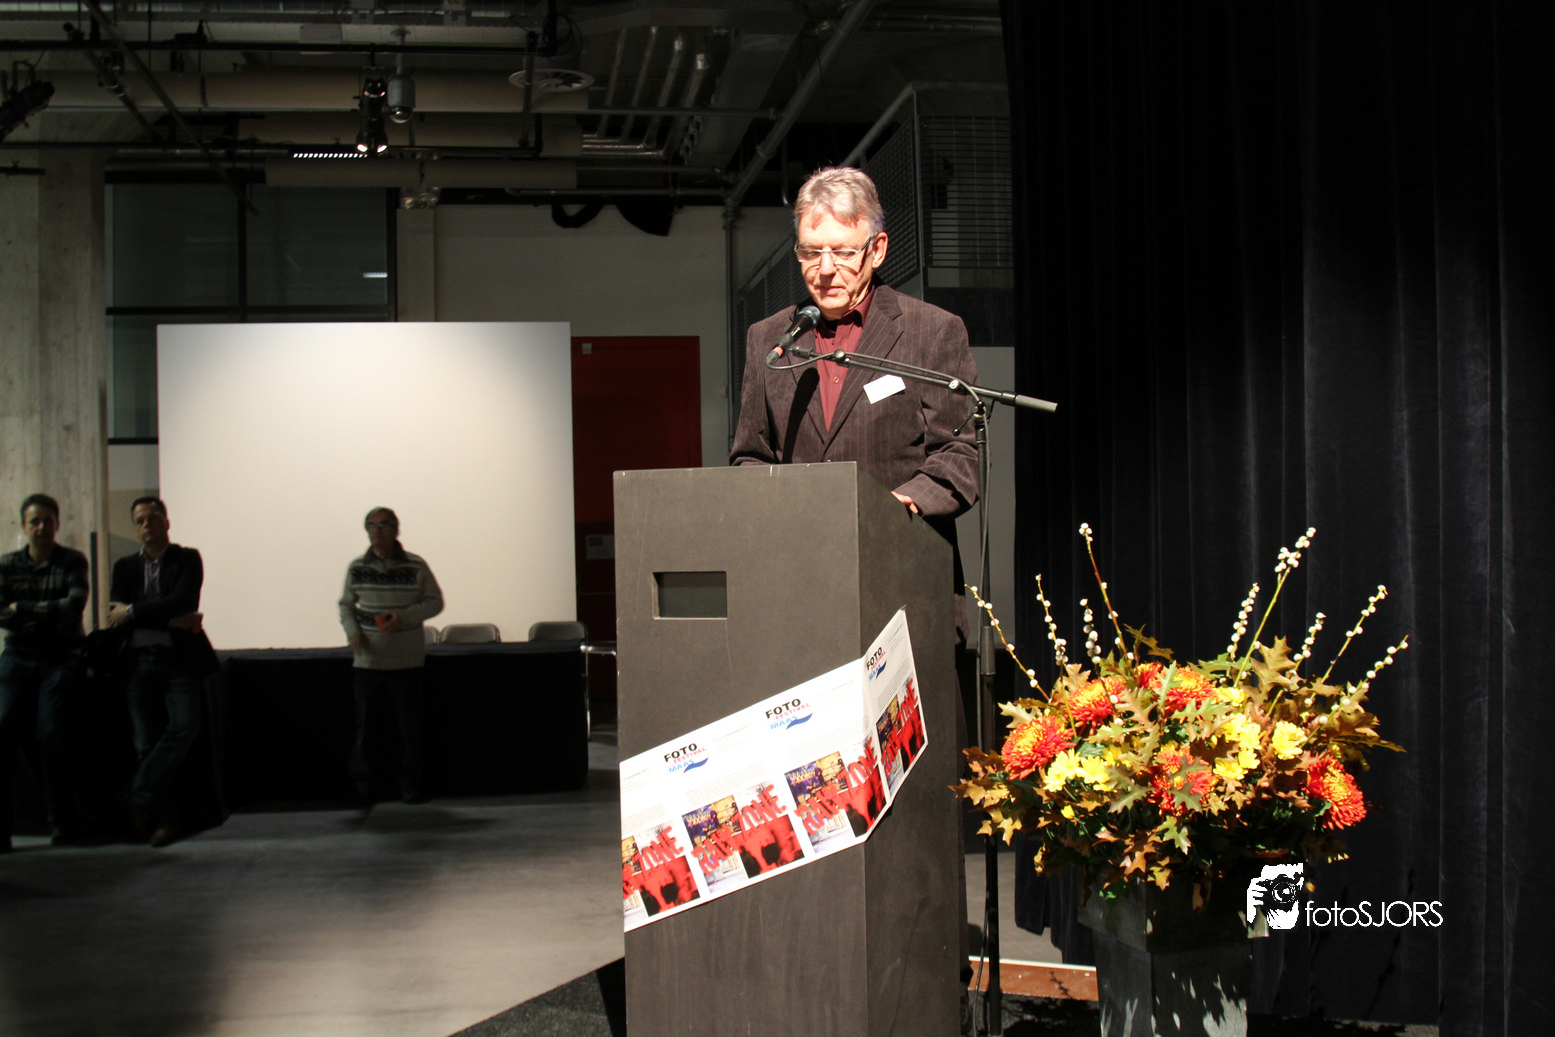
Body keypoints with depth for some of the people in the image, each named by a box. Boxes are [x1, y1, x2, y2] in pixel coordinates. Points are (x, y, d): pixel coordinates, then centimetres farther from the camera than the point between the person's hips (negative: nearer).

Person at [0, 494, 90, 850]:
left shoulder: (72, 561, 4)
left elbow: (74, 606, -11)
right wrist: (50, 614, -12)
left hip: (61, 660, -2)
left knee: (52, 734, -11)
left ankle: (64, 823, 1)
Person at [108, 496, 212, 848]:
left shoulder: (187, 559, 7)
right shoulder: (125, 566, 16)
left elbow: (183, 601, -10)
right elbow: (115, 616, 2)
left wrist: (133, 612, -10)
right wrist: (170, 620, -10)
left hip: (179, 661, -2)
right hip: (140, 663, 3)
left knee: (184, 727, -21)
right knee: (147, 743, -2)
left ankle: (141, 793, -10)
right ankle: (164, 818, 5)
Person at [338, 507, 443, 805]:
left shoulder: (416, 566, -2)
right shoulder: (357, 568, 4)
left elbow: (435, 601, 2)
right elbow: (346, 604, 15)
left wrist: (405, 617, -14)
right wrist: (352, 630, -4)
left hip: (406, 660, -1)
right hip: (367, 659, 1)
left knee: (409, 724, 3)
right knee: (363, 723, 2)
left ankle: (409, 784, 14)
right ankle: (362, 784, 12)